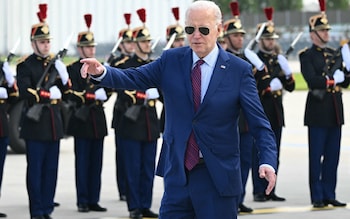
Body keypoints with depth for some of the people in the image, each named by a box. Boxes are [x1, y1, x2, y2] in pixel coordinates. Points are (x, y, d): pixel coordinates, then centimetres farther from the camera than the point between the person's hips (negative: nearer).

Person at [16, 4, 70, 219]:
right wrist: (49, 94, -15)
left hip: (54, 122, 6)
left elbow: (65, 92, 13)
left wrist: (64, 76, -5)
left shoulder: (55, 63, 13)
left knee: (51, 168, 7)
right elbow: (25, 92, -16)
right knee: (35, 169, -2)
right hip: (35, 123, -6)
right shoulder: (26, 65, -4)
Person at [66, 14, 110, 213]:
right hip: (82, 120, -5)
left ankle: (94, 200, 10)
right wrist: (93, 95, -21)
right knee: (83, 163, -2)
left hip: (98, 120, 5)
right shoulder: (73, 69, -3)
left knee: (96, 163, 6)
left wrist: (102, 95, -12)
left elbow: (107, 91, 10)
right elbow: (74, 94, -12)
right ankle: (83, 201, 1)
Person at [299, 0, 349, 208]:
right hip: (318, 112, -6)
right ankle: (317, 197, 2)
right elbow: (312, 80, -16)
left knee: (333, 156, 7)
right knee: (316, 157, -2)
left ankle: (329, 195, 12)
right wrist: (331, 81, -13)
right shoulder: (307, 56, -3)